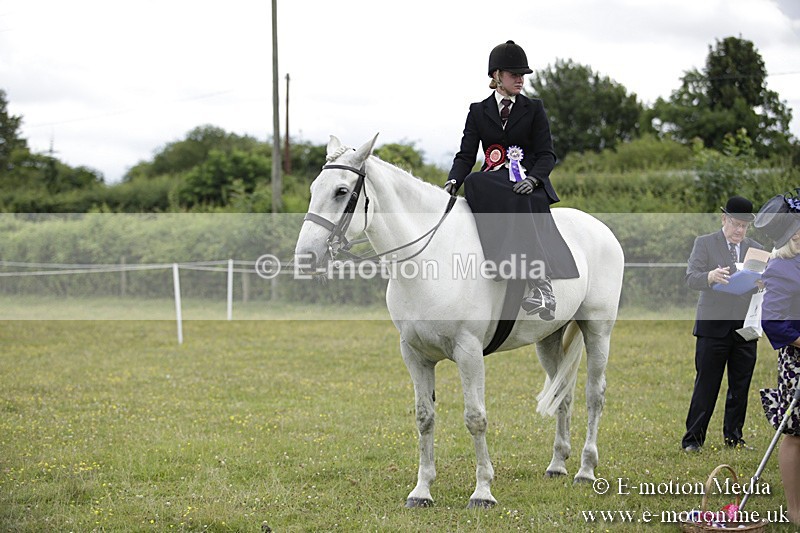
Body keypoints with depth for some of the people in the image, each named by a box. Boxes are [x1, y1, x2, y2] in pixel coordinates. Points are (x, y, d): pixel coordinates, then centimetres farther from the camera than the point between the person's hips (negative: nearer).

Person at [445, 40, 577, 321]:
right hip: (492, 184, 1)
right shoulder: (478, 111, 14)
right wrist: (452, 182, -13)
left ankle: (539, 281, -46)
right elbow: (466, 155, 8)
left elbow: (547, 154, 2)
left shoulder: (533, 109, 10)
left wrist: (532, 179, -19)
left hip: (529, 183, -1)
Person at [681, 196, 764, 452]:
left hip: (745, 327, 4)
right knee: (706, 386, -3)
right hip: (713, 326, -4)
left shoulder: (756, 249, 14)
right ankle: (693, 439, 2)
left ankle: (733, 437, 16)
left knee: (740, 387, 6)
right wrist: (711, 276, -30)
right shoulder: (705, 243, 2)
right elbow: (691, 278, -8)